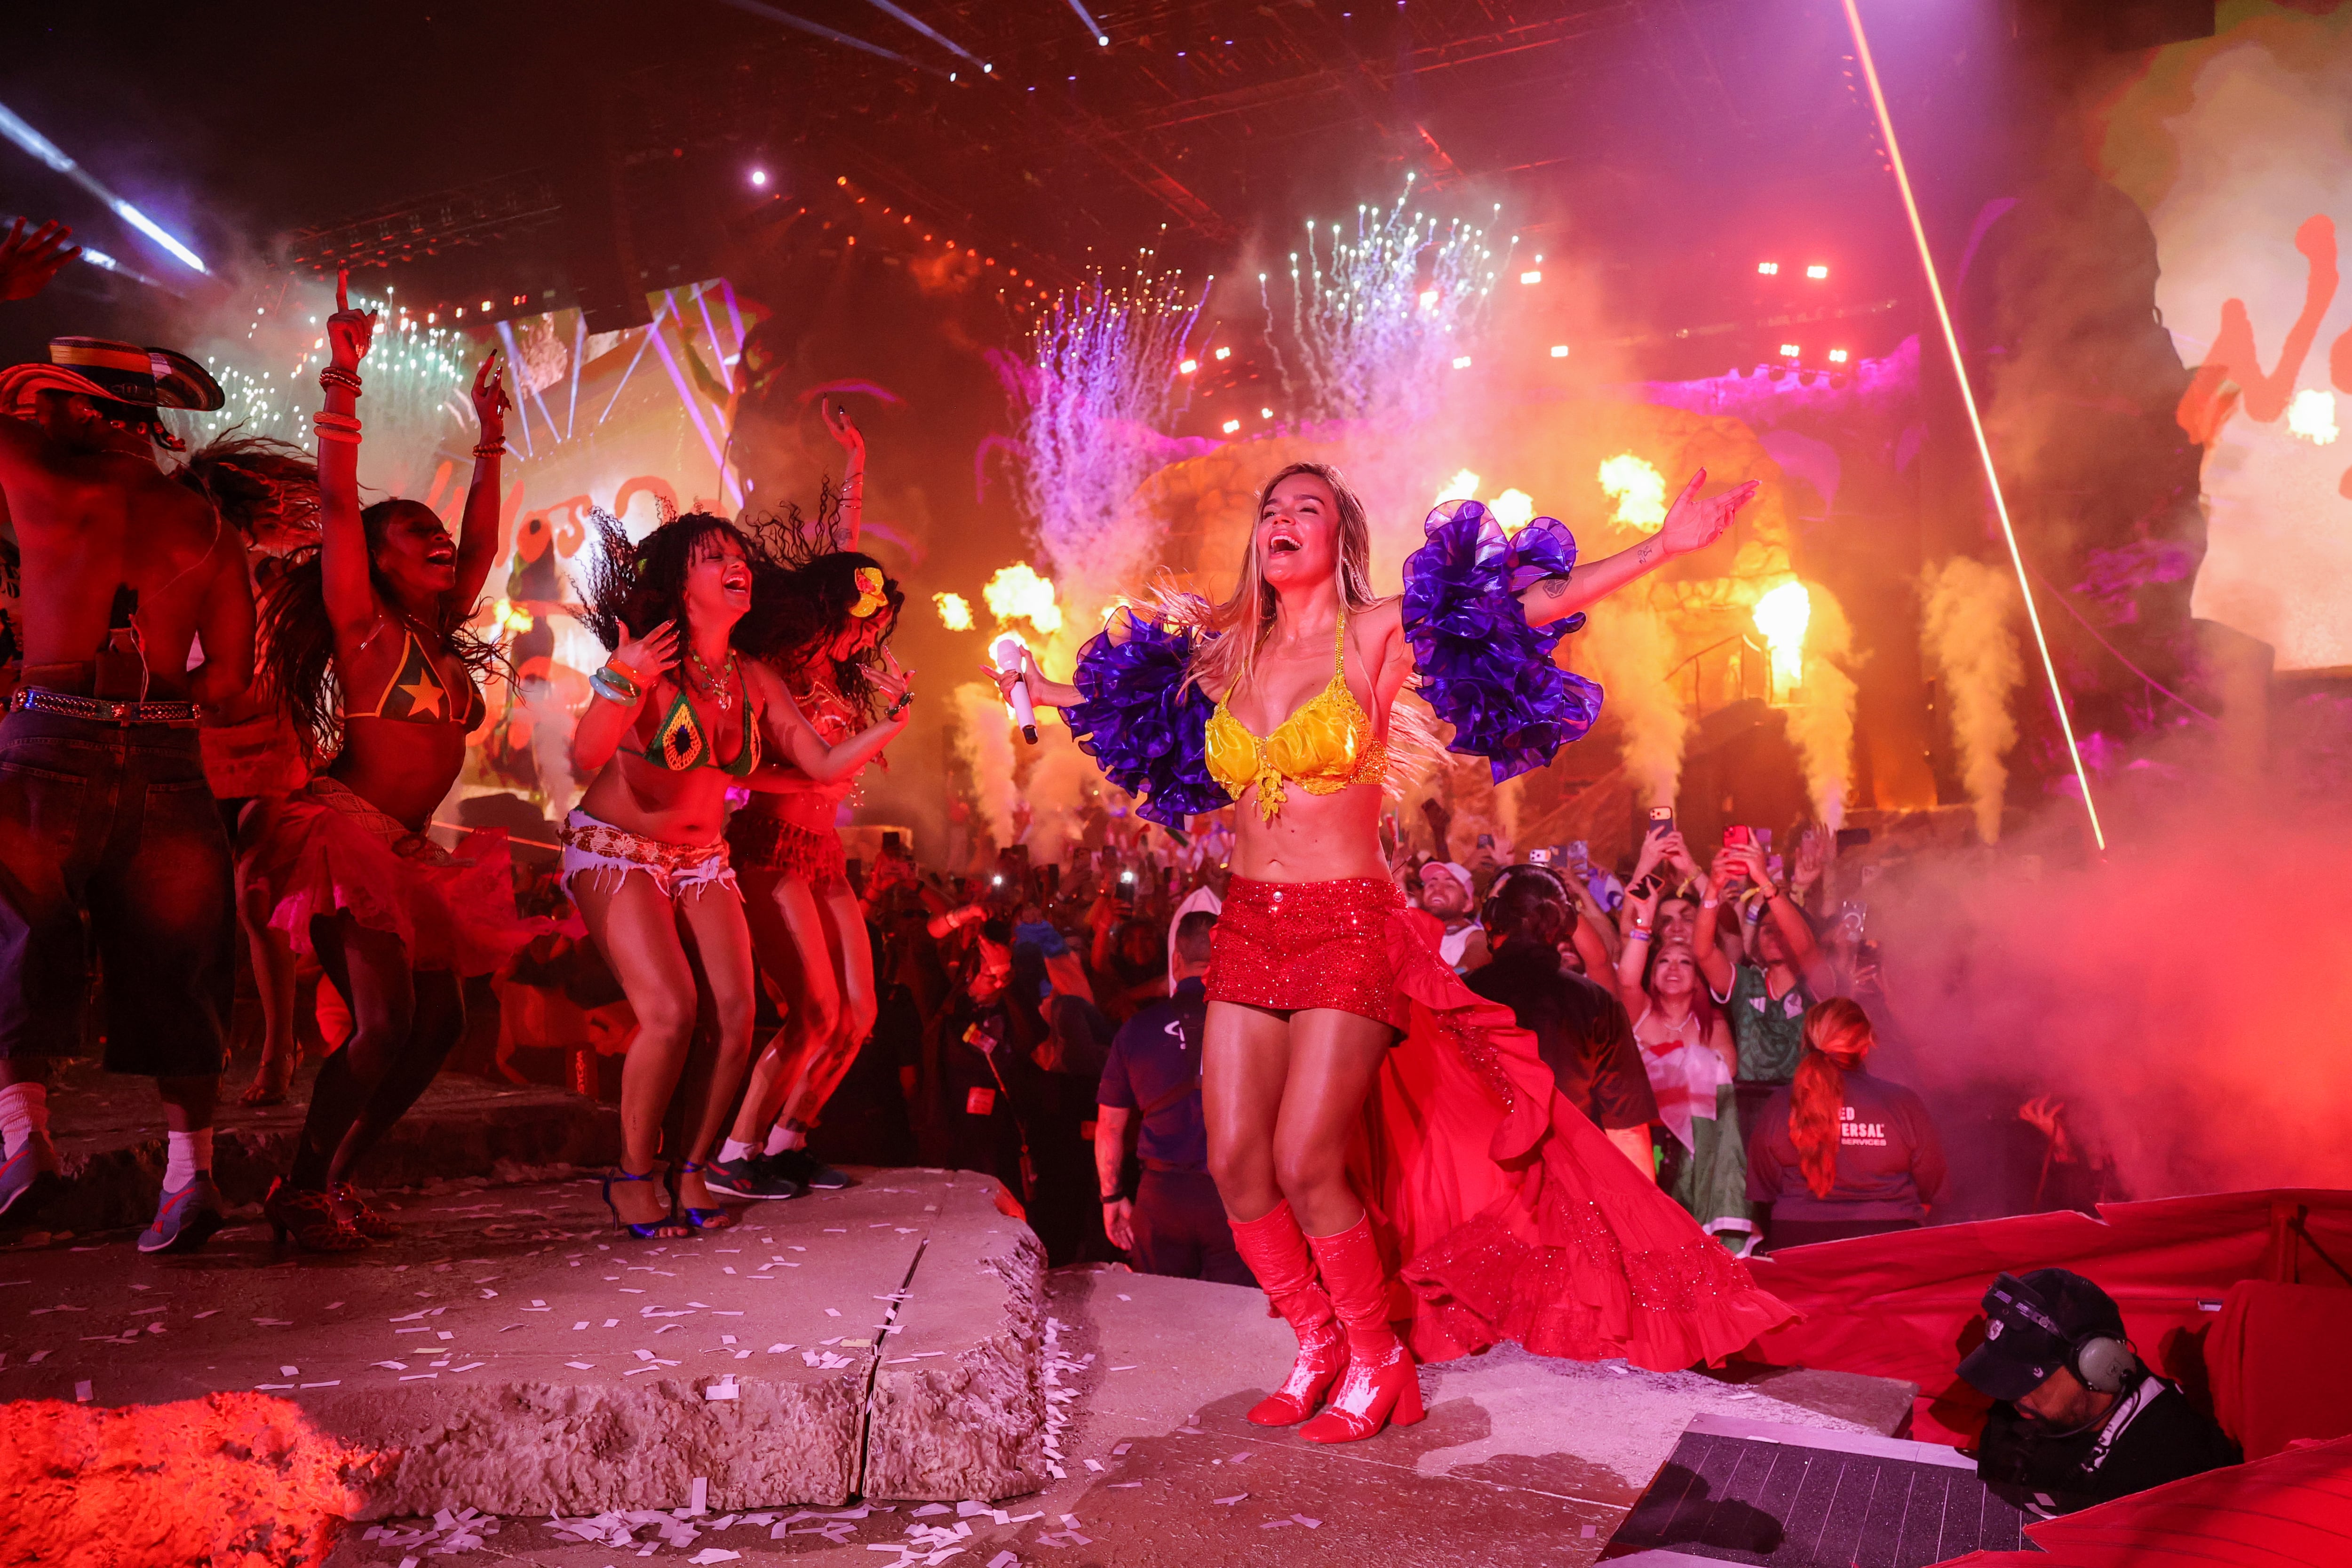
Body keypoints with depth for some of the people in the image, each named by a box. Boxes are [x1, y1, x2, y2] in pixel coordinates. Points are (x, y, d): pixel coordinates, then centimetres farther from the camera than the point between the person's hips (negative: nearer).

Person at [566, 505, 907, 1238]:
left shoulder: (755, 679, 2)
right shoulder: (650, 658, -15)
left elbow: (825, 765, 1)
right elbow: (586, 754, -28)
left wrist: (889, 724, -13)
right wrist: (618, 682, -43)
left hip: (702, 863, 5)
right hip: (616, 853, -5)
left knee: (735, 1017, -11)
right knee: (672, 1011, -21)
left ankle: (690, 1171, 8)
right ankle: (633, 1177, -1)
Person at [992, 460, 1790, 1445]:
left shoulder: (1378, 634, -4)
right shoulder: (1229, 652, 9)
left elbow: (1534, 603, -10)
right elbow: (1135, 695, 30)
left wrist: (1663, 546, -18)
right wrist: (1044, 690, 39)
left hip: (1349, 929, -5)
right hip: (1247, 928, 5)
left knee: (1305, 1167, -8)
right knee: (1235, 1163, 1)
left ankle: (1379, 1364, 16)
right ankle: (1318, 1349, 24)